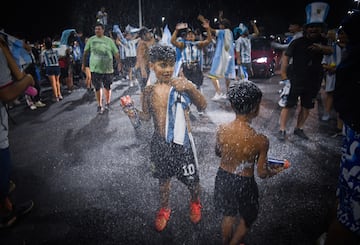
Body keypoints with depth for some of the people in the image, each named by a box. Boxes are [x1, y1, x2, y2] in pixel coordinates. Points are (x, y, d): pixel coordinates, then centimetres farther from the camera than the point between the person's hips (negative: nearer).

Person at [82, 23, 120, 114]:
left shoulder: (109, 40, 2)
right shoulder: (91, 40, 4)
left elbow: (116, 53, 4)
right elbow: (85, 53, 11)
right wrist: (83, 64, 10)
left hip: (108, 69, 0)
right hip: (95, 69, 0)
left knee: (107, 87, 10)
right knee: (98, 88, 3)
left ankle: (107, 103, 30)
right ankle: (100, 105, 16)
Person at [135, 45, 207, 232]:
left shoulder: (181, 85, -13)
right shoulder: (149, 91, -3)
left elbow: (202, 106, -19)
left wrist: (191, 88, -35)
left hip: (182, 142, -2)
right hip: (160, 143, 3)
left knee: (191, 178, 15)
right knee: (163, 178, 21)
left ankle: (195, 204, 48)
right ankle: (164, 209, 48)